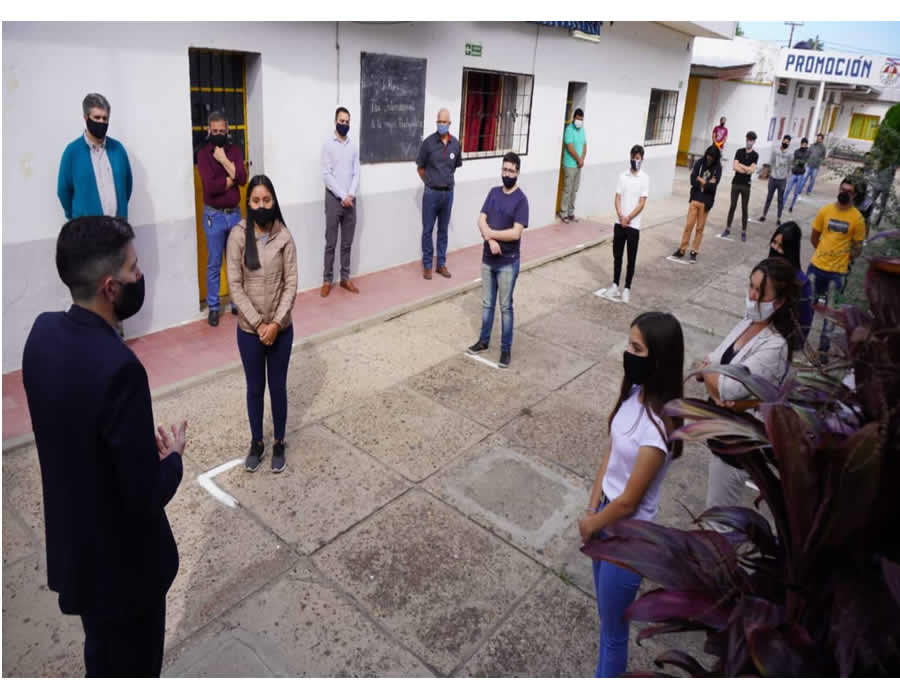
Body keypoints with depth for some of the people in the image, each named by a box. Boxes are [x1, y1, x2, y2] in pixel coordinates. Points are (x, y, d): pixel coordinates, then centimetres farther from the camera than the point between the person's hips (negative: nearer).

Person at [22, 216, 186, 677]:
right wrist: (173, 456, -9)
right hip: (121, 561, -8)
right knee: (133, 673, 18)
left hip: (73, 543, 8)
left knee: (102, 658, 31)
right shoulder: (118, 366, -34)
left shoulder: (44, 331, -7)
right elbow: (146, 495, -28)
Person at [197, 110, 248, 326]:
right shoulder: (203, 153, -6)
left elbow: (242, 179, -10)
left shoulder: (235, 150, 5)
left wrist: (224, 160, -14)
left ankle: (237, 303, 23)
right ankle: (213, 307, 14)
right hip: (214, 215, -3)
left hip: (235, 213, 3)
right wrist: (232, 179, -9)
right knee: (214, 265, 4)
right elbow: (210, 186, -19)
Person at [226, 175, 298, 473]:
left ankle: (279, 443, 31)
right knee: (255, 388, 15)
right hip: (249, 329, 0)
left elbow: (291, 284, -7)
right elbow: (235, 286, -10)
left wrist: (275, 323, -14)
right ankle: (256, 442, 34)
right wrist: (258, 324, -14)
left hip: (281, 328, 0)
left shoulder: (284, 237, -7)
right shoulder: (238, 236, -9)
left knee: (278, 387, 13)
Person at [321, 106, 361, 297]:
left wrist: (350, 195, -10)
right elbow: (327, 175, -10)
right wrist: (342, 196, -15)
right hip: (334, 198, -4)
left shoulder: (354, 146, 8)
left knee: (347, 243, 8)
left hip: (350, 199, 4)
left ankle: (345, 278, 17)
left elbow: (356, 173, 5)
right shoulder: (328, 144, -4)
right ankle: (327, 280, 7)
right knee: (331, 243, 0)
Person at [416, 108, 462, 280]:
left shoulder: (456, 143, 0)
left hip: (448, 193, 3)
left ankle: (441, 264, 22)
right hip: (431, 193, -3)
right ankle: (427, 265, 13)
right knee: (427, 230, 3)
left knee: (443, 230, 12)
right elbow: (420, 168, 2)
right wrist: (430, 182, 9)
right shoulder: (428, 142, -8)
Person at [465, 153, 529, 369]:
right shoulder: (494, 192, 5)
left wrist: (490, 233, -15)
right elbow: (481, 221, -2)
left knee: (505, 307, 5)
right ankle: (484, 340, 32)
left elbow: (516, 233, -20)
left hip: (508, 262, -5)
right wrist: (490, 240, -19)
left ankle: (506, 349, 16)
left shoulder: (521, 199, -12)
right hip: (487, 259, 5)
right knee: (487, 303, 16)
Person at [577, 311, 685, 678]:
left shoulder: (658, 427, -31)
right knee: (608, 615, 27)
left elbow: (628, 502, -22)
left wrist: (590, 524, -6)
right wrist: (591, 509, -2)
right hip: (606, 517, 8)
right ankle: (605, 674, 49)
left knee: (613, 627, 14)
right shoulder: (635, 393, -6)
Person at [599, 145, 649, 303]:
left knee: (631, 259, 3)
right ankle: (615, 285, 22)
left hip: (634, 225, -3)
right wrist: (621, 217, -12)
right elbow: (617, 199, 2)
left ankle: (627, 288, 12)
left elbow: (641, 204, -9)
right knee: (617, 255, 10)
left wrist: (628, 218, -16)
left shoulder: (645, 178, -5)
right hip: (619, 223, 3)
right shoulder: (623, 176, 4)